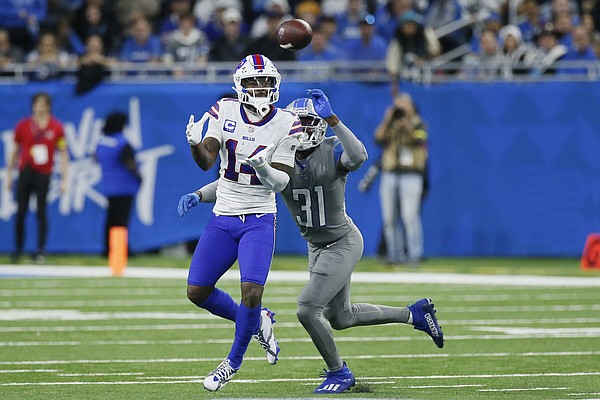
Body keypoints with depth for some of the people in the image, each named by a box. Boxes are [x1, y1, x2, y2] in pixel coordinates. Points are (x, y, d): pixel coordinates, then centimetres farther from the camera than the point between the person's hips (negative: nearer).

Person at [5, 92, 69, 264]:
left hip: (43, 174, -1)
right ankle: (18, 249, 12)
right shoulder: (23, 126, 4)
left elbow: (63, 153, 4)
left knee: (41, 213, -3)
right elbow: (15, 151, 12)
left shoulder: (56, 127, 1)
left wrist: (64, 179, 0)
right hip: (25, 172, 1)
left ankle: (41, 250, 2)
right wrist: (9, 174, 11)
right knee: (20, 213, 0)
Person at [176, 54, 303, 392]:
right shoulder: (224, 112, -3)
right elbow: (207, 162, -13)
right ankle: (258, 322, 24)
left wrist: (262, 167, -29)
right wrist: (195, 144, -35)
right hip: (223, 219, 3)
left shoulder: (286, 125, -7)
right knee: (197, 292, -1)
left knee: (252, 292, -18)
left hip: (259, 221, -3)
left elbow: (281, 182, -8)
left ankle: (234, 361, 5)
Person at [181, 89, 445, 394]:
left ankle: (339, 372, 7)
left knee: (307, 310, -16)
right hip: (317, 247, 7)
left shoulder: (333, 152, -19)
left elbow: (359, 157, -43)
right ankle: (413, 314, 40)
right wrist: (199, 195, -25)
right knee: (340, 317, 19)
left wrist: (333, 120, -45)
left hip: (343, 244, -7)